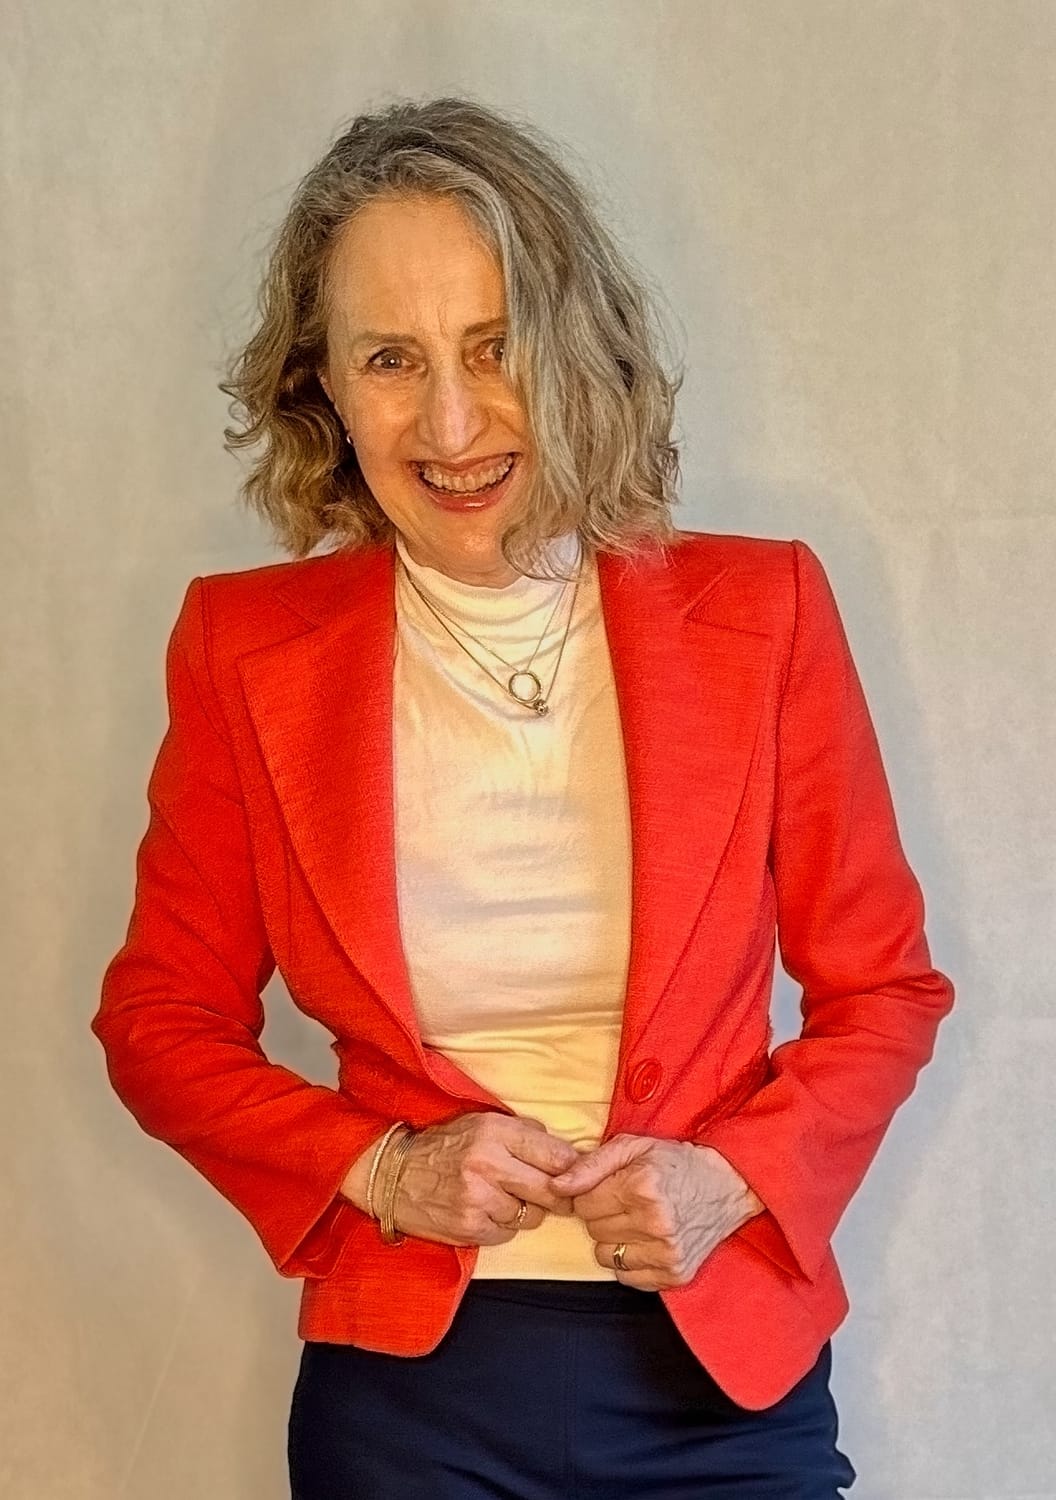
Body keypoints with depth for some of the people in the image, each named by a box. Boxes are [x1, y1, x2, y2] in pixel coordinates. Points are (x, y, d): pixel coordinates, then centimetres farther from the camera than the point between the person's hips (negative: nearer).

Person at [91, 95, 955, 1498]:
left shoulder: (763, 612, -4)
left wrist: (734, 1177, -13)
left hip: (726, 1376, 0)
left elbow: (883, 989, 4)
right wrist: (380, 1171, -10)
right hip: (406, 1377, 0)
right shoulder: (249, 647, -4)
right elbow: (164, 1018, 4)